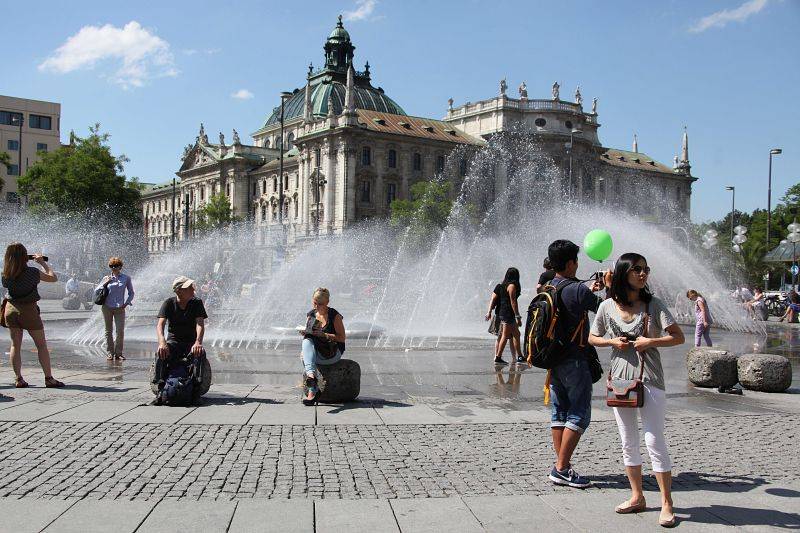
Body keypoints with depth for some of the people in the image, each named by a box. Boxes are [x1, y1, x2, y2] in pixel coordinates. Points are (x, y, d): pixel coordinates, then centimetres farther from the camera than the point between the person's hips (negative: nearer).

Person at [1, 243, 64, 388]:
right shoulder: (32, 272, -15)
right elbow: (53, 278, -4)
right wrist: (43, 262, 4)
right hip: (29, 310, -4)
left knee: (15, 345, 11)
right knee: (42, 345, 5)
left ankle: (18, 379, 9)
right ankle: (49, 378, 4)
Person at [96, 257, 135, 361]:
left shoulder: (126, 278, 5)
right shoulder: (107, 278, 6)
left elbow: (131, 293, 14)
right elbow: (96, 291, 7)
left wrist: (126, 303, 2)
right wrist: (105, 283, -6)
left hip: (119, 309, -1)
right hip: (107, 307, 1)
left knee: (120, 331, -8)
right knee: (108, 331, 4)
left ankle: (118, 353, 1)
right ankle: (110, 353, 10)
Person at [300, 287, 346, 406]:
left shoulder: (334, 316, -5)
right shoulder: (310, 315, 11)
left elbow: (342, 338, -8)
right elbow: (308, 335, 17)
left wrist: (323, 335, -20)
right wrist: (305, 332, -8)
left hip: (333, 352, -4)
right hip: (314, 351, 4)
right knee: (306, 342, -31)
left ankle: (312, 391, -39)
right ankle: (311, 375, -47)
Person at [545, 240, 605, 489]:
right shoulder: (577, 289, -17)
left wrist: (589, 291, 29)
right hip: (575, 360, -8)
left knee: (559, 413, 12)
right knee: (579, 414, -1)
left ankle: (561, 465, 17)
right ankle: (561, 468, -3)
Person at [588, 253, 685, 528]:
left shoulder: (653, 304, -3)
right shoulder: (608, 306, 2)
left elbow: (678, 337, -4)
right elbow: (592, 338, 12)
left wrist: (650, 341, -17)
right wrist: (613, 342, -6)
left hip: (649, 378, -3)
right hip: (620, 377, 3)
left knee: (654, 440, -6)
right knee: (628, 442, 10)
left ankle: (666, 503, 4)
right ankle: (637, 497, 23)